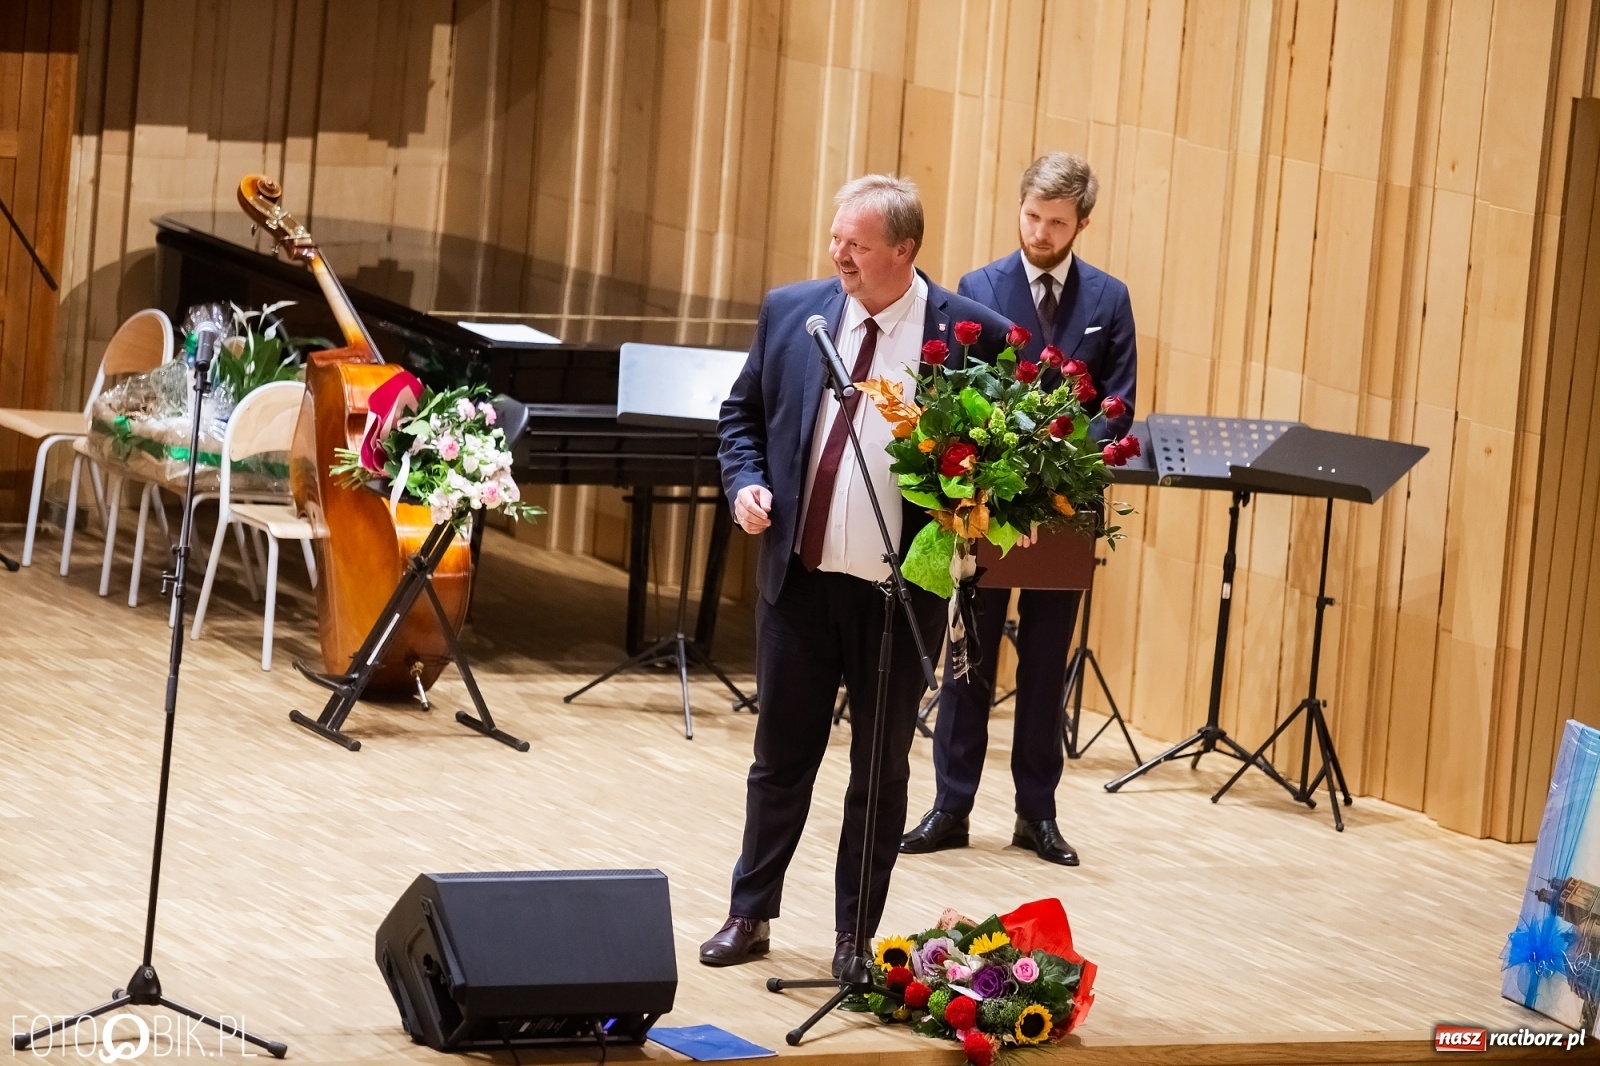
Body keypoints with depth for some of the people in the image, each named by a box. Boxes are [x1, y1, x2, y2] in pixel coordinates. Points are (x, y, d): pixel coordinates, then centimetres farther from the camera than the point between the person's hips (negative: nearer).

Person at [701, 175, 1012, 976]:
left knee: (882, 768, 9)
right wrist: (746, 482, -3)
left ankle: (856, 936, 19)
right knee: (781, 756, 12)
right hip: (800, 576, 3)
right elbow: (742, 413, 13)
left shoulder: (972, 335, -8)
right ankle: (749, 916, 24)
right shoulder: (792, 311, 2)